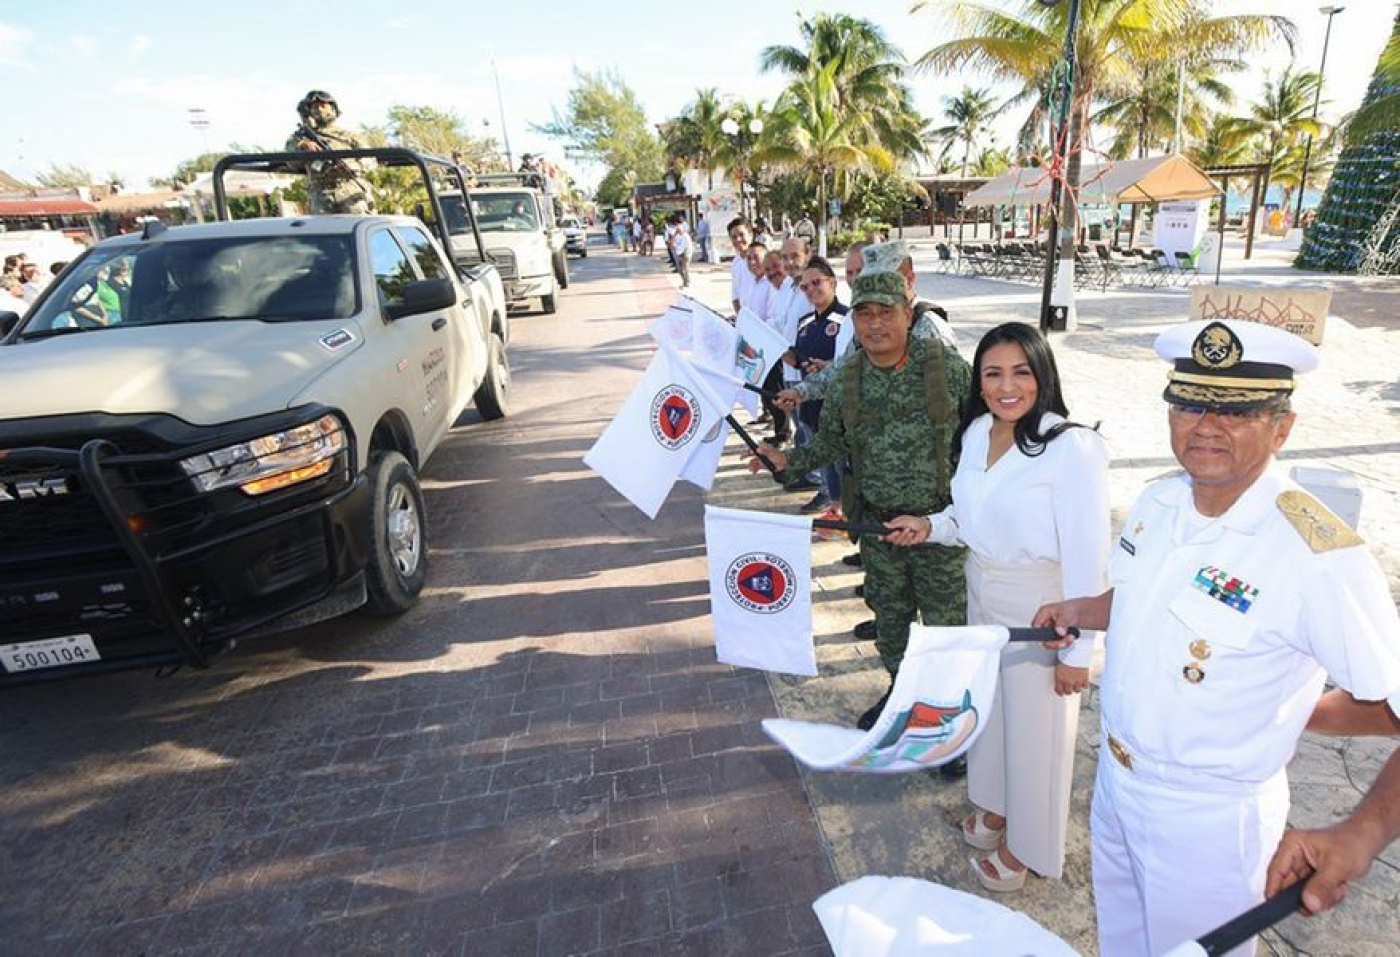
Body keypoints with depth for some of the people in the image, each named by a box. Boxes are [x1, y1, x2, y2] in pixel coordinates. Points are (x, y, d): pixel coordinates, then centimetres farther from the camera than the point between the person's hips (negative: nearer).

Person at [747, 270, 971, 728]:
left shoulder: (945, 364, -13)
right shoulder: (850, 379, -1)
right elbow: (830, 441, 9)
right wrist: (788, 460, -6)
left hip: (939, 521, -4)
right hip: (876, 523, 4)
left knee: (946, 621, 8)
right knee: (888, 613, 21)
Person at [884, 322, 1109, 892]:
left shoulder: (1071, 447, -22)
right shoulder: (976, 433, -1)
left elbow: (1086, 556, -20)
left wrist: (1077, 651, -18)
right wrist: (931, 526, -4)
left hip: (1039, 611, -7)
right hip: (982, 596, 7)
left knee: (1034, 729, 12)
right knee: (990, 707, 24)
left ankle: (1025, 844, 36)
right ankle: (996, 805, 49)